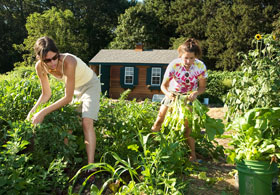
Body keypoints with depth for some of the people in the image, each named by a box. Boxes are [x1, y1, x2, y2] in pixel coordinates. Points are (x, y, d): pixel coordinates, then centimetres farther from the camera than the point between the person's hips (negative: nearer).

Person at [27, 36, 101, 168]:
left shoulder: (68, 62, -38)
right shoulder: (40, 67, -19)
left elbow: (68, 98, -33)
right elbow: (46, 94, -5)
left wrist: (43, 112, -33)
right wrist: (33, 111, -17)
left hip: (90, 85, -6)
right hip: (74, 87, 6)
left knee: (87, 122, -20)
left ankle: (90, 165, -20)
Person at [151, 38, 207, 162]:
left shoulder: (200, 67, -24)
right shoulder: (174, 65, -27)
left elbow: (202, 87, -14)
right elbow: (163, 85, -21)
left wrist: (196, 93, -37)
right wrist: (168, 93, -44)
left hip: (189, 97, -1)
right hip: (173, 95, 1)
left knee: (187, 126, -10)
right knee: (160, 120, 4)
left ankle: (193, 155, -1)